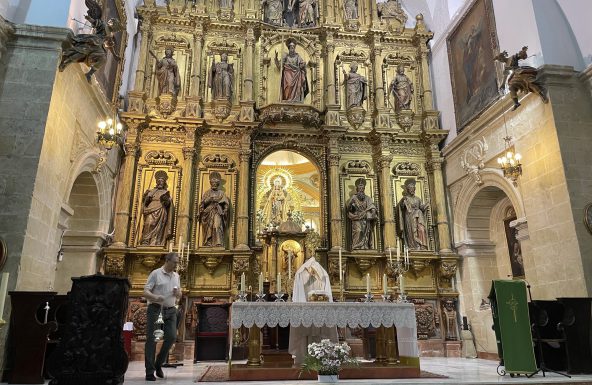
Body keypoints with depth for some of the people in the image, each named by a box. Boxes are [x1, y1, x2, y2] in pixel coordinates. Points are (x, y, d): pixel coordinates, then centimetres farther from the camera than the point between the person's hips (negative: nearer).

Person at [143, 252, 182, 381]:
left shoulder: (176, 276, 15)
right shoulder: (156, 273, -3)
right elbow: (145, 292, -9)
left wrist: (177, 293, -3)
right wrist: (155, 297, -28)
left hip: (171, 310, 5)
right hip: (156, 309, -5)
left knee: (172, 337, -3)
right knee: (152, 339, -2)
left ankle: (158, 364, 17)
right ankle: (150, 372, 5)